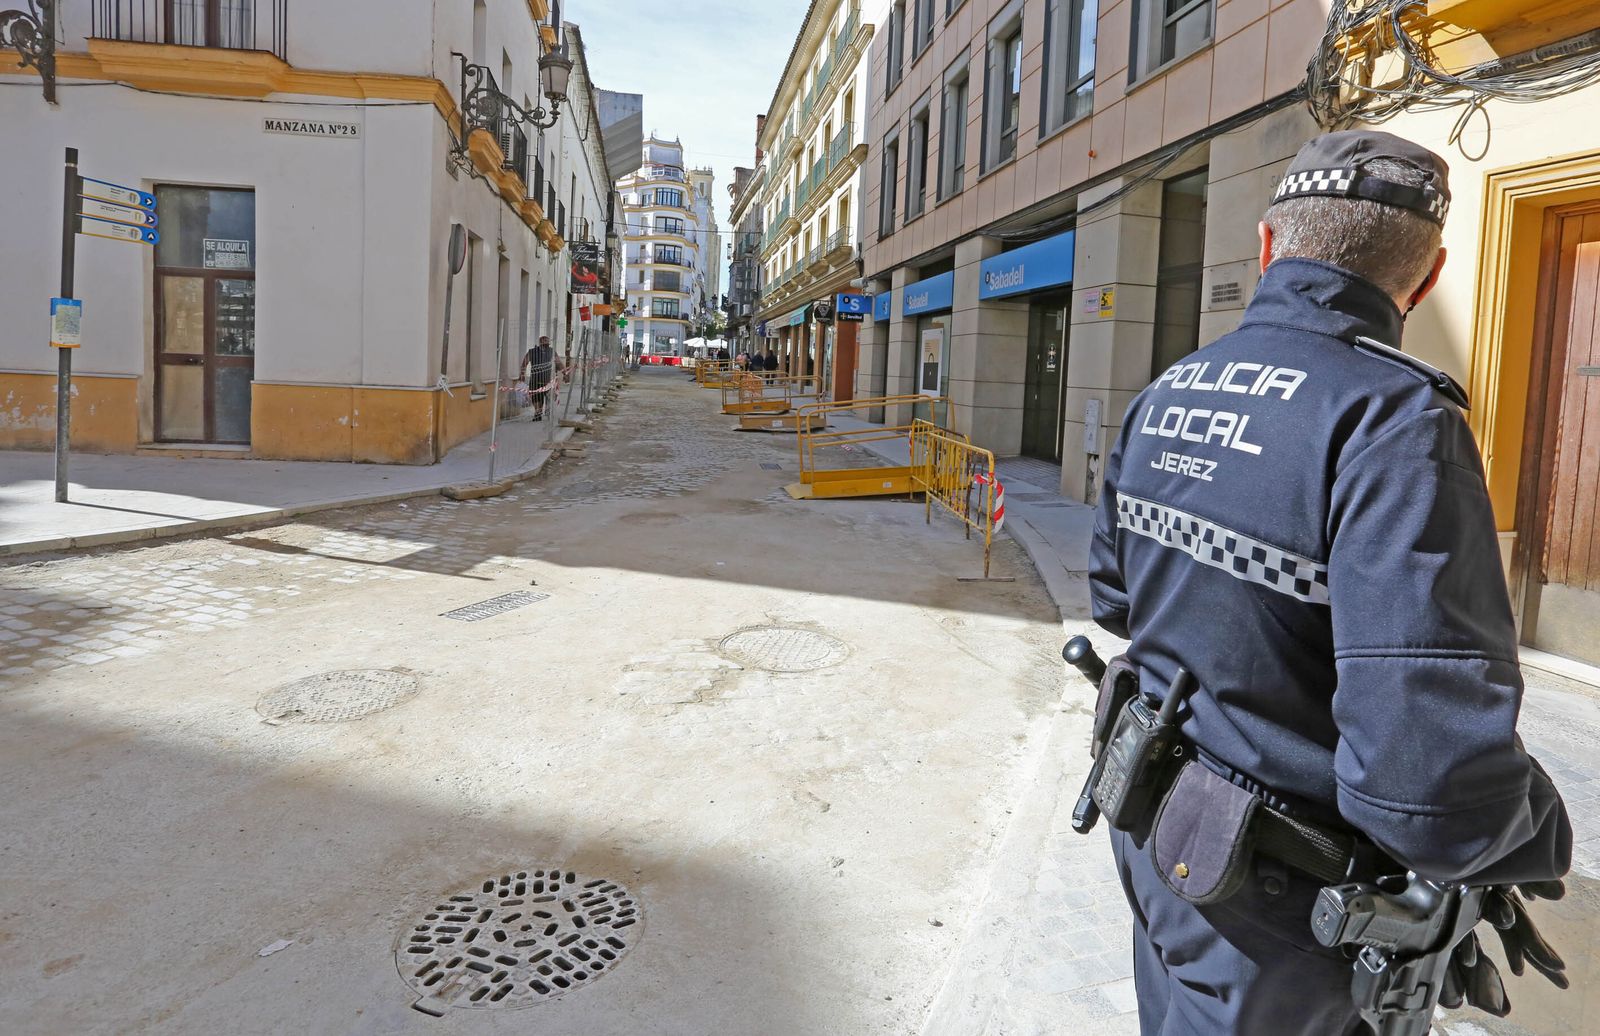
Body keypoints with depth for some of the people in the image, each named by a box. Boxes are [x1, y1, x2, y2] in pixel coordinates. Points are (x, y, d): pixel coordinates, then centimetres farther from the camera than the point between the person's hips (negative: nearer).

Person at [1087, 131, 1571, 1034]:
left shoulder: (1164, 397, -1)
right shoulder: (1394, 419, -26)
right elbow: (1434, 782, -32)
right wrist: (1542, 834, -11)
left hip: (1156, 829, 7)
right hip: (1269, 905, -6)